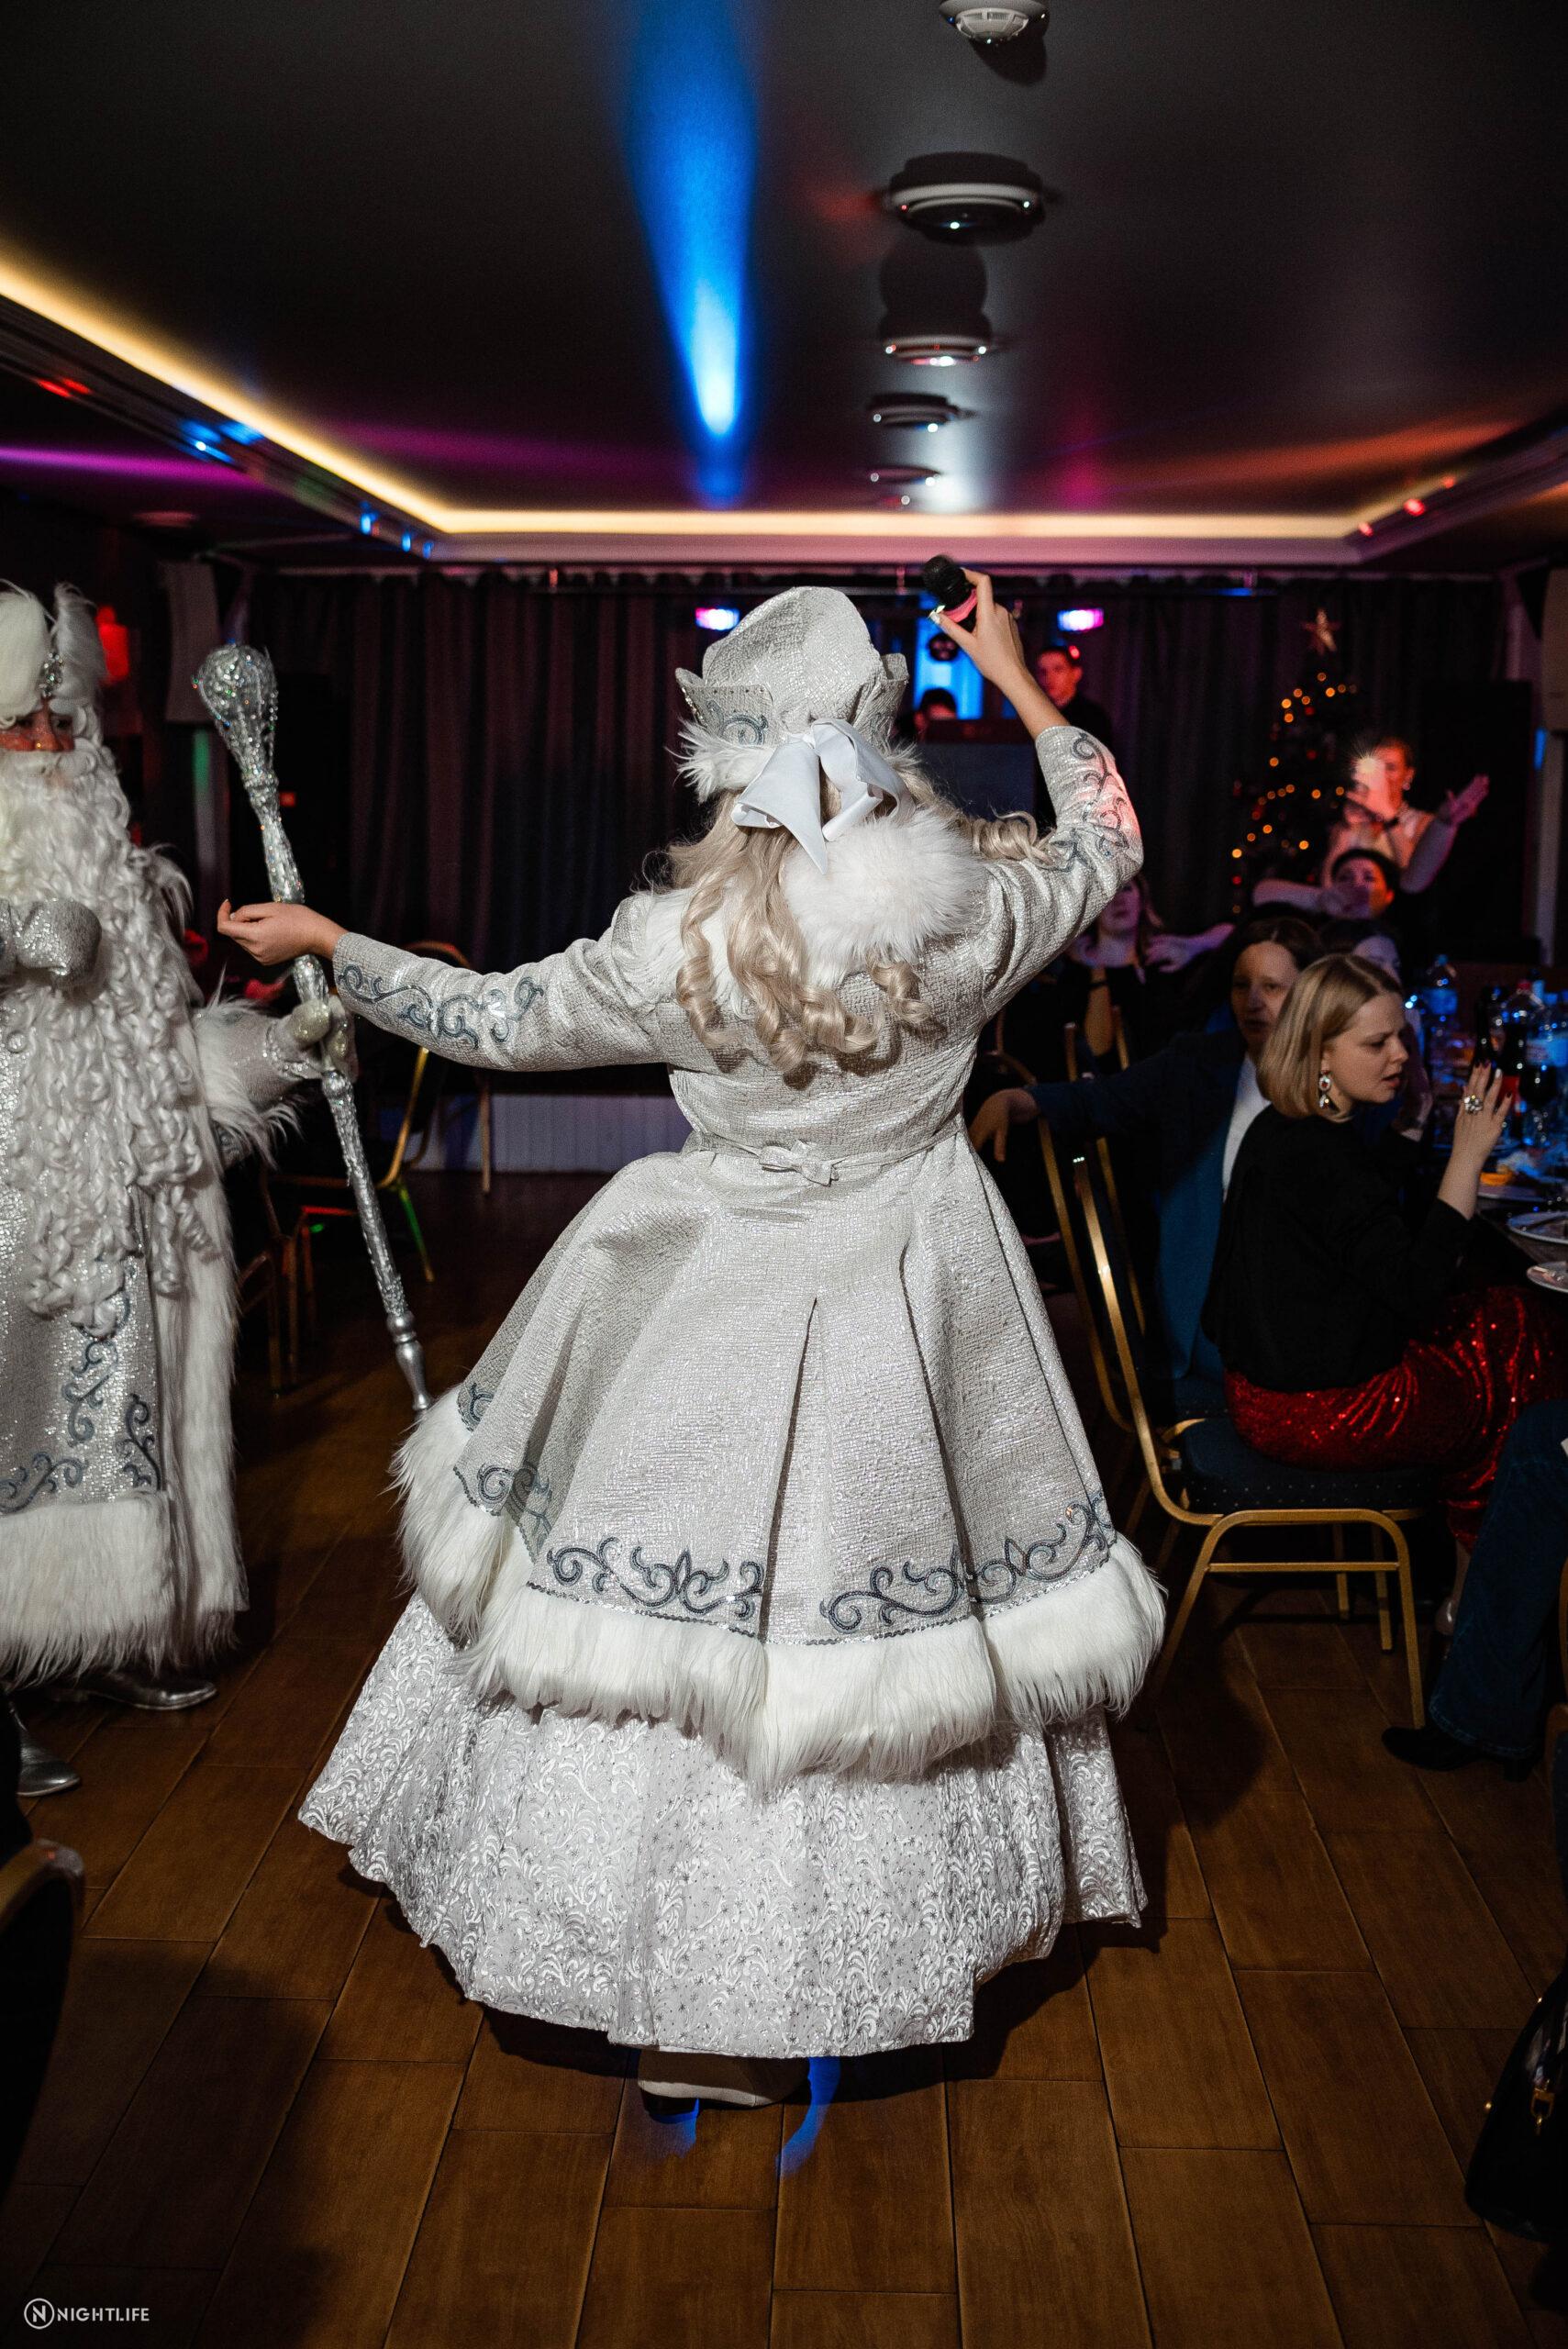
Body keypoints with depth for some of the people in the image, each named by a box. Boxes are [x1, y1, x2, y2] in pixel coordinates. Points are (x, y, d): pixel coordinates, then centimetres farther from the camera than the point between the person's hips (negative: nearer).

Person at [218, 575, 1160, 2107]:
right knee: (892, 1604, 16)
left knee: (693, 1634, 12)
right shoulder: (974, 905, -12)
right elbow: (1104, 847, 11)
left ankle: (699, 2001, 29)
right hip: (916, 1298, 3)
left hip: (721, 1316, -3)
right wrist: (1018, 684, 19)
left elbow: (498, 1021, -4)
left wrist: (329, 945, 11)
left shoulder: (687, 941, -19)